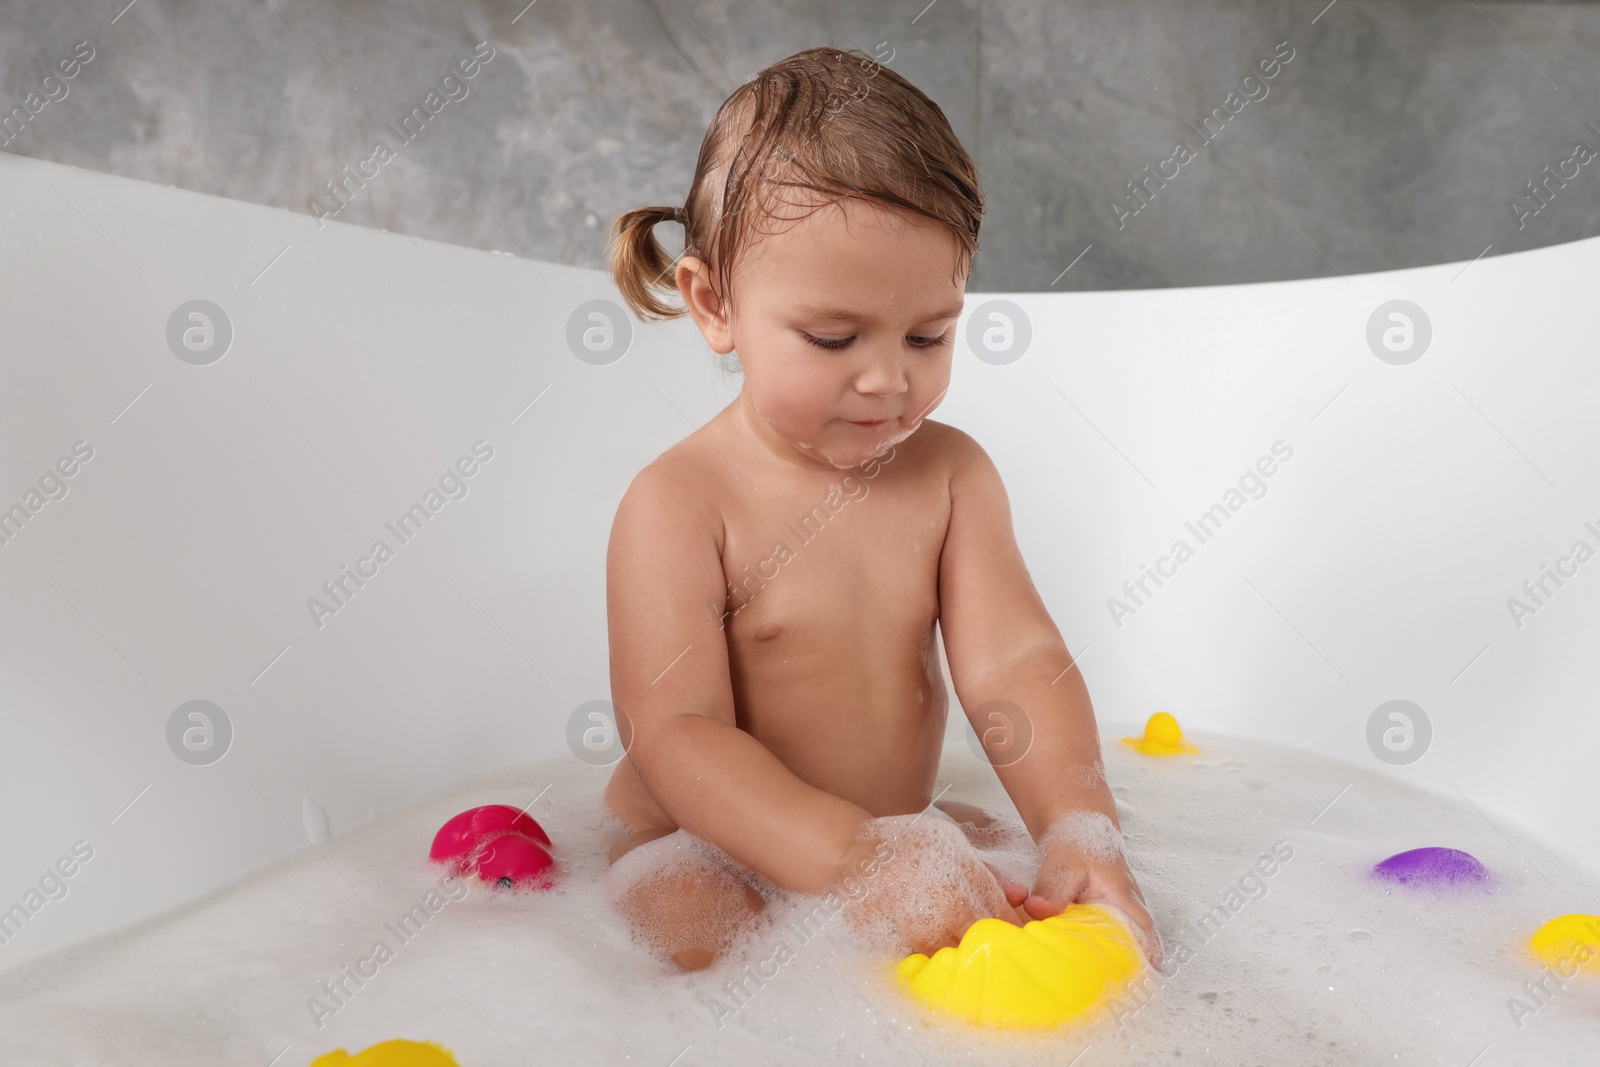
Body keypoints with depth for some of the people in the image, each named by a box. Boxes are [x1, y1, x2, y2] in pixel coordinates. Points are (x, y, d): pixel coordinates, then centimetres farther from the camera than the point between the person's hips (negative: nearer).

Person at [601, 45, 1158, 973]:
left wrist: (1082, 829, -30)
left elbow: (1014, 660, -11)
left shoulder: (950, 472, -1)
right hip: (708, 856, -4)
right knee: (697, 930, -31)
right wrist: (860, 861, -39)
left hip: (898, 829, 4)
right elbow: (677, 735, -25)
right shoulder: (680, 504, -18)